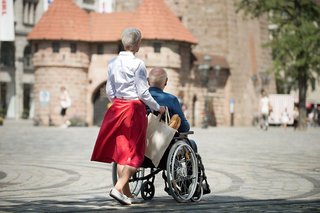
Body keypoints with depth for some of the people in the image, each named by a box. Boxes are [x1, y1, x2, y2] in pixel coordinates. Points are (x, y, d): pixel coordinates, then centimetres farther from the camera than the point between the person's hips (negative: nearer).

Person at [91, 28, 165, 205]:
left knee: (121, 150, 11)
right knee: (133, 152, 1)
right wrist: (158, 108, 1)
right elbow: (143, 93, -12)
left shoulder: (113, 63, 5)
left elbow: (110, 92, 9)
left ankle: (126, 193, 18)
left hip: (117, 108, 6)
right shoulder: (137, 64, -14)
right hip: (134, 108, -6)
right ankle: (119, 188, -12)